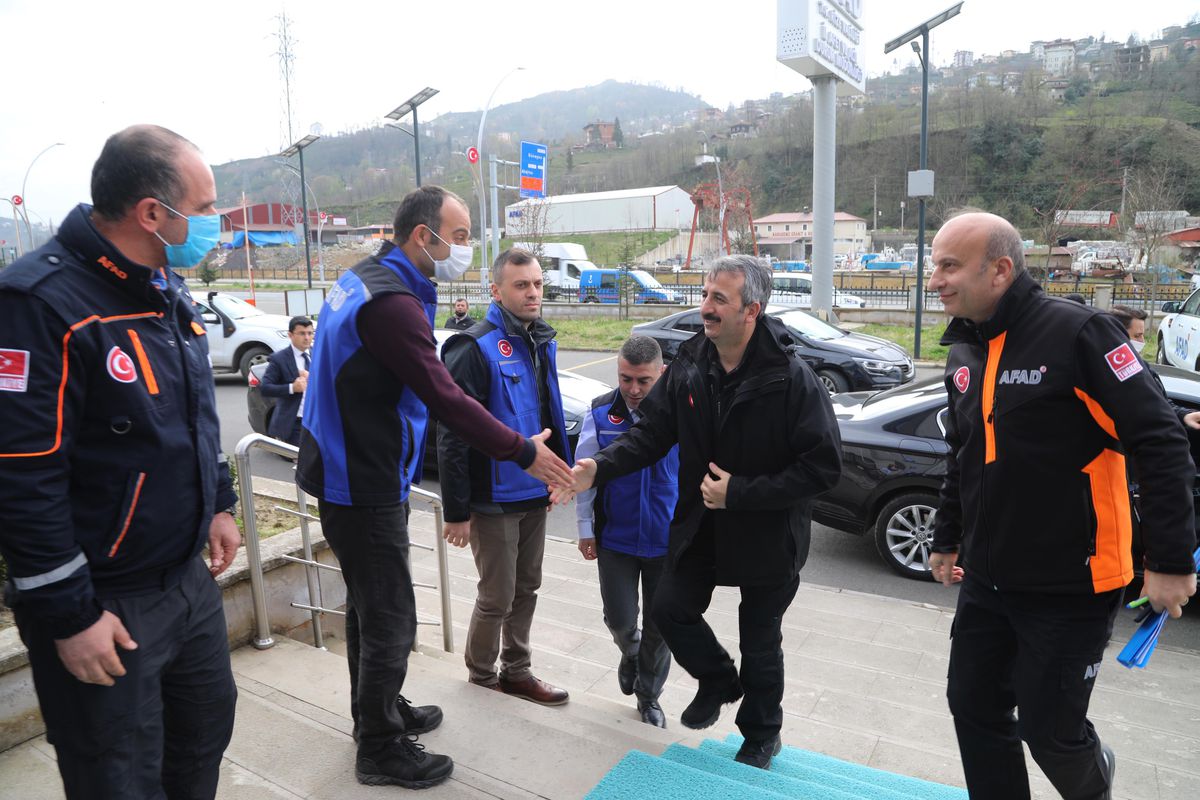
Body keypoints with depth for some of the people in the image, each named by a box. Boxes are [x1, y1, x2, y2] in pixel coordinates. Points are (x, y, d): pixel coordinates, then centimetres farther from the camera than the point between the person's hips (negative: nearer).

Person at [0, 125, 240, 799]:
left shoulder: (169, 290, 6)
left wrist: (219, 505, 17)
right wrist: (69, 617, -19)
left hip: (191, 577, 8)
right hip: (105, 604, -7)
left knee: (206, 732, 21)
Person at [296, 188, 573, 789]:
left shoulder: (366, 278, 8)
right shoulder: (392, 302, -24)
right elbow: (446, 400, -26)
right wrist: (523, 452, -18)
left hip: (351, 472, 11)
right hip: (364, 487, -10)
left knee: (369, 604, 23)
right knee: (390, 619, 3)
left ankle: (379, 712, 41)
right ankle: (381, 750, 21)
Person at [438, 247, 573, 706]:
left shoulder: (542, 342, 6)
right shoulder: (475, 349, -18)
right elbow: (452, 436, -20)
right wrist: (456, 511, -19)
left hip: (534, 494, 7)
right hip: (494, 500, -7)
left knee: (526, 589, 18)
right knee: (497, 597, 6)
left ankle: (517, 672, 35)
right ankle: (481, 677, 30)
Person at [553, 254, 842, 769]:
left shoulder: (791, 378, -23)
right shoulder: (689, 366, -8)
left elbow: (823, 466, -24)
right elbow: (652, 432, -6)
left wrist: (740, 493, -27)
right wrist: (599, 467, -23)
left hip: (769, 531, -4)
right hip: (701, 522, 4)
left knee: (760, 640, 13)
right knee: (671, 609, 9)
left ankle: (761, 735, 40)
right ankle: (718, 681, 40)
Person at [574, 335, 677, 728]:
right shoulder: (601, 413, -8)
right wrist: (585, 528, 1)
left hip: (667, 539, 0)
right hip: (615, 537, 0)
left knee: (660, 624, 11)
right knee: (619, 618, 5)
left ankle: (649, 695, 34)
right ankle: (630, 651, 42)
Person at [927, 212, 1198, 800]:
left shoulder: (1076, 333, -17)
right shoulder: (964, 352, 6)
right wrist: (946, 539, 19)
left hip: (1070, 585, -6)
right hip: (987, 580, 7)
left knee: (1047, 728, 6)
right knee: (974, 707, 12)